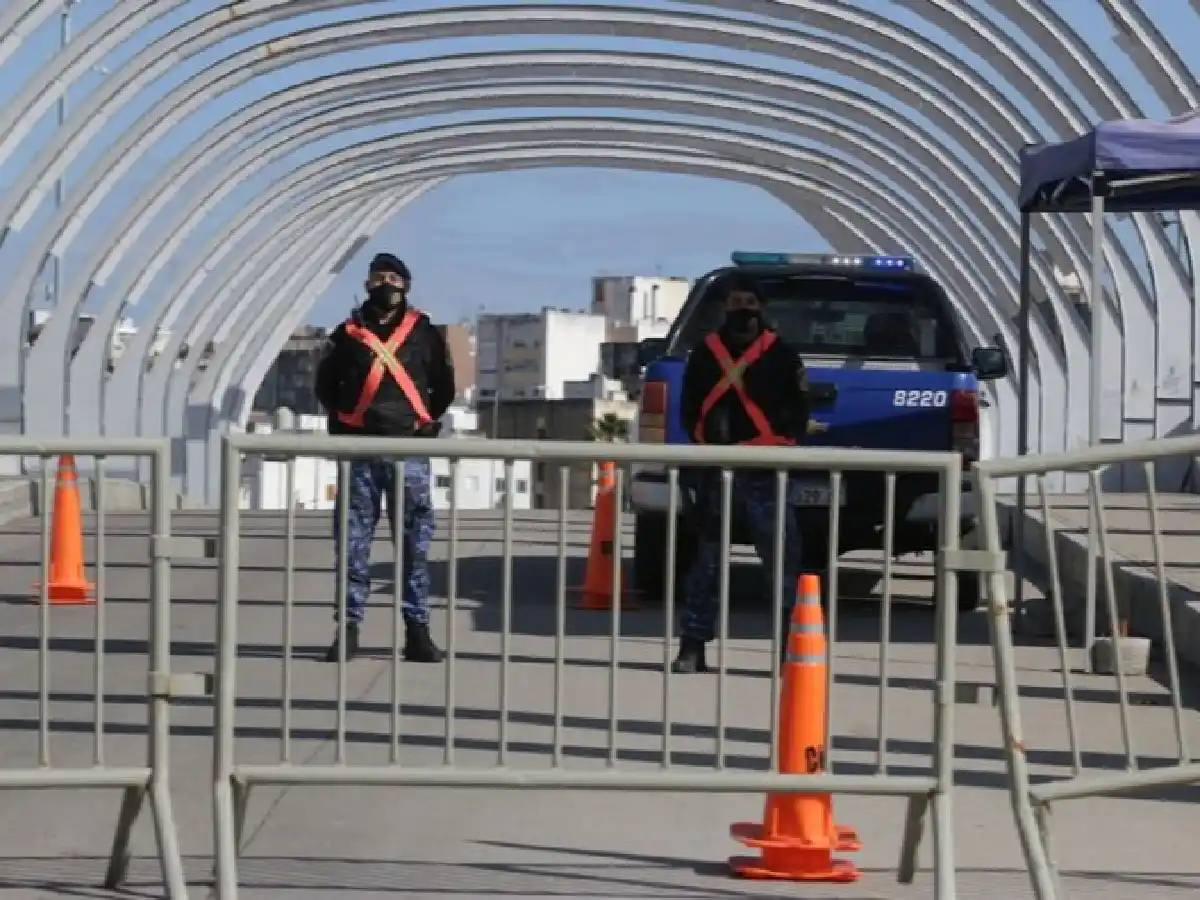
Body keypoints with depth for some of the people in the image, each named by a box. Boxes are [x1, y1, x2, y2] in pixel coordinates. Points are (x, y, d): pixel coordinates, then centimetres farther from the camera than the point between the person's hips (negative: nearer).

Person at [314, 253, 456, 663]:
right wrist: (343, 420, 8)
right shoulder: (348, 334, 7)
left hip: (409, 449, 0)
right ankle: (348, 628, 5)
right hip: (359, 451, 0)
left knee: (415, 543, 1)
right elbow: (326, 383, 17)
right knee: (353, 543, 0)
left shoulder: (425, 333, 7)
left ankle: (417, 631, 6)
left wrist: (428, 421, 9)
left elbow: (444, 386, 17)